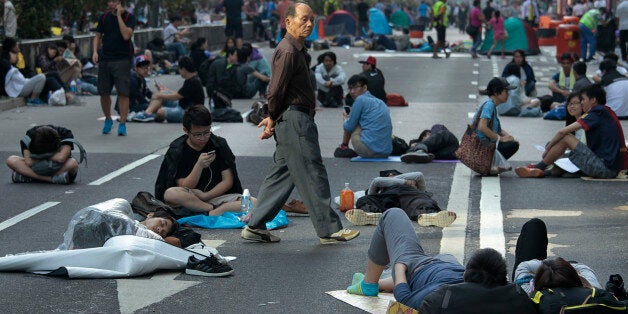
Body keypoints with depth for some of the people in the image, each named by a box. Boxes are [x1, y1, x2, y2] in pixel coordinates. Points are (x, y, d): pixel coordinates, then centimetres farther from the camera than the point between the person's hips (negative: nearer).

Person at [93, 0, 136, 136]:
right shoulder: (104, 17, 10)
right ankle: (108, 120, 25)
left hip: (122, 60, -4)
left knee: (123, 93, -9)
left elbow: (126, 35, -16)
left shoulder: (129, 17, -2)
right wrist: (95, 51, -1)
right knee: (104, 93, 5)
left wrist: (119, 15, -14)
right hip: (105, 59, 4)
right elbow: (98, 36, 16)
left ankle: (122, 123, -3)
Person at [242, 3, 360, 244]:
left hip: (297, 119, 11)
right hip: (295, 119, -11)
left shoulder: (297, 51, 19)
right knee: (312, 175, -5)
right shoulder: (288, 51, -15)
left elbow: (277, 91, 22)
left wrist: (274, 118, 17)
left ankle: (255, 227, 16)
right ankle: (329, 230, 1)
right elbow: (276, 89, -18)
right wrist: (274, 119, -5)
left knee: (281, 174, 12)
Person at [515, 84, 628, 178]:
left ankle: (538, 169, 2)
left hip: (606, 168, -9)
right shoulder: (607, 112, 17)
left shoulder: (597, 114, -9)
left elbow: (562, 132, -12)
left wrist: (547, 149, 1)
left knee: (565, 138, -8)